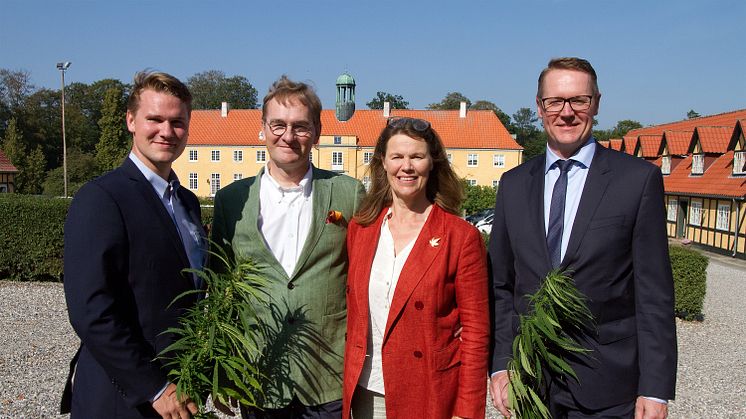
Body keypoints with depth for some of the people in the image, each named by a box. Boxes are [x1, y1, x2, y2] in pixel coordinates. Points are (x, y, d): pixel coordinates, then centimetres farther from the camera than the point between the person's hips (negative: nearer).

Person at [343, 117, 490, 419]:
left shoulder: (463, 237, -11)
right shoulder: (359, 228, 1)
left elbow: (476, 331, -8)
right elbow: (353, 309, 10)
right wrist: (347, 384, 9)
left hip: (430, 395, -3)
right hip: (365, 392, 4)